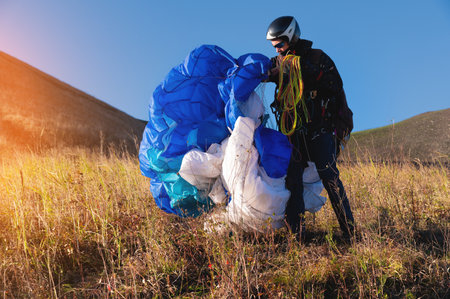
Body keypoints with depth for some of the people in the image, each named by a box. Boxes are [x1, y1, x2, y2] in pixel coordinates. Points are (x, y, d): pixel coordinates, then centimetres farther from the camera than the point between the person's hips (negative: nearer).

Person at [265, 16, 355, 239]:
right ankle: (296, 234, 1)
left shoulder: (317, 58, 2)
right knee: (292, 178, -3)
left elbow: (337, 87, -7)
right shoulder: (280, 63, 14)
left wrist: (312, 72, -18)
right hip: (293, 132, 4)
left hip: (319, 130, -4)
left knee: (328, 175, -10)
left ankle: (350, 231, -2)